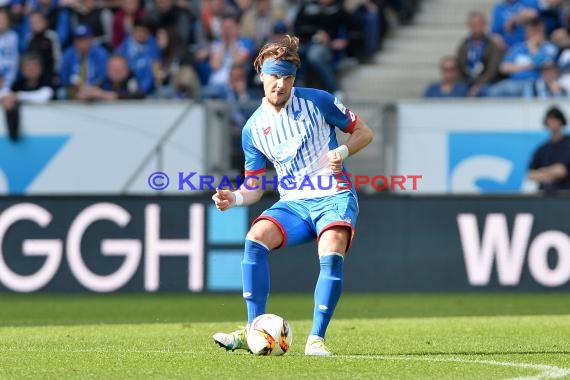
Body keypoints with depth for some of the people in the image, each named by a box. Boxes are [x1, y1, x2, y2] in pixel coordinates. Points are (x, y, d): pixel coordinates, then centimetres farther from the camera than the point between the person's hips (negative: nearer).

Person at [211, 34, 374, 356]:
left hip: (334, 198, -3)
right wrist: (235, 198, -10)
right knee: (256, 238, -25)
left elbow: (364, 132, 7)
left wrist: (343, 152, -13)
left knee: (331, 255, -31)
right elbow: (254, 186, 12)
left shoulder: (317, 101, -1)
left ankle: (317, 338, -22)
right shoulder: (254, 128, 7)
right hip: (293, 203, 3)